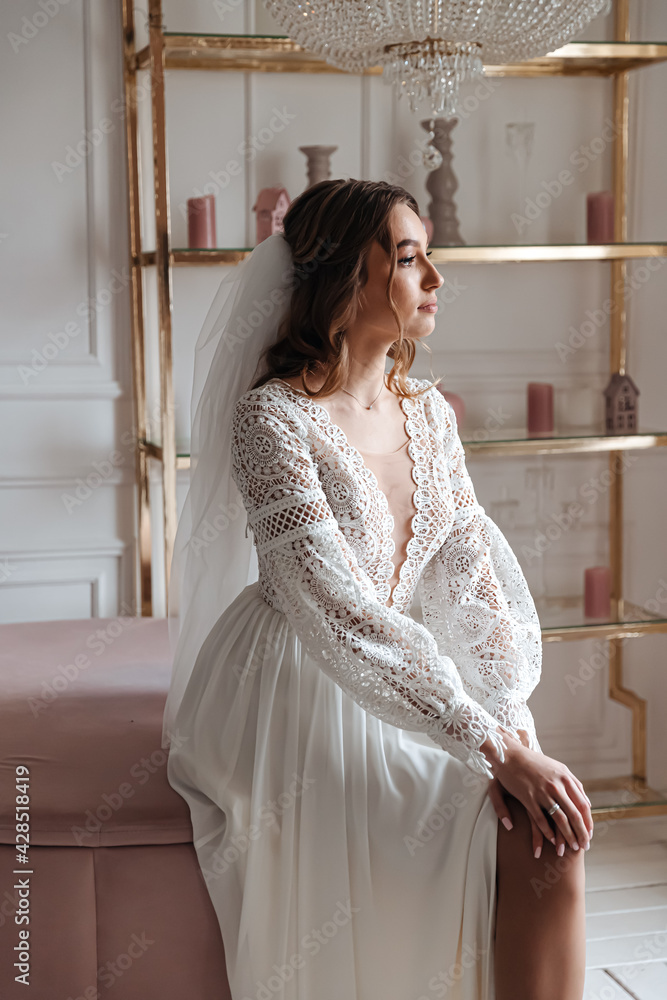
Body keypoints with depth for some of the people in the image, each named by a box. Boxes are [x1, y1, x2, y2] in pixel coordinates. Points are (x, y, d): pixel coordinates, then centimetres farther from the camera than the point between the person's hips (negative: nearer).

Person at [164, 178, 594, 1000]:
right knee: (530, 831, -19)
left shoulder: (429, 414, 6)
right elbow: (342, 612, -24)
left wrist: (513, 721, -13)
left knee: (550, 832, -16)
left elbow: (473, 577, 3)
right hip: (298, 707, -6)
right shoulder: (273, 418, -17)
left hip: (404, 692, 6)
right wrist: (495, 749, -27)